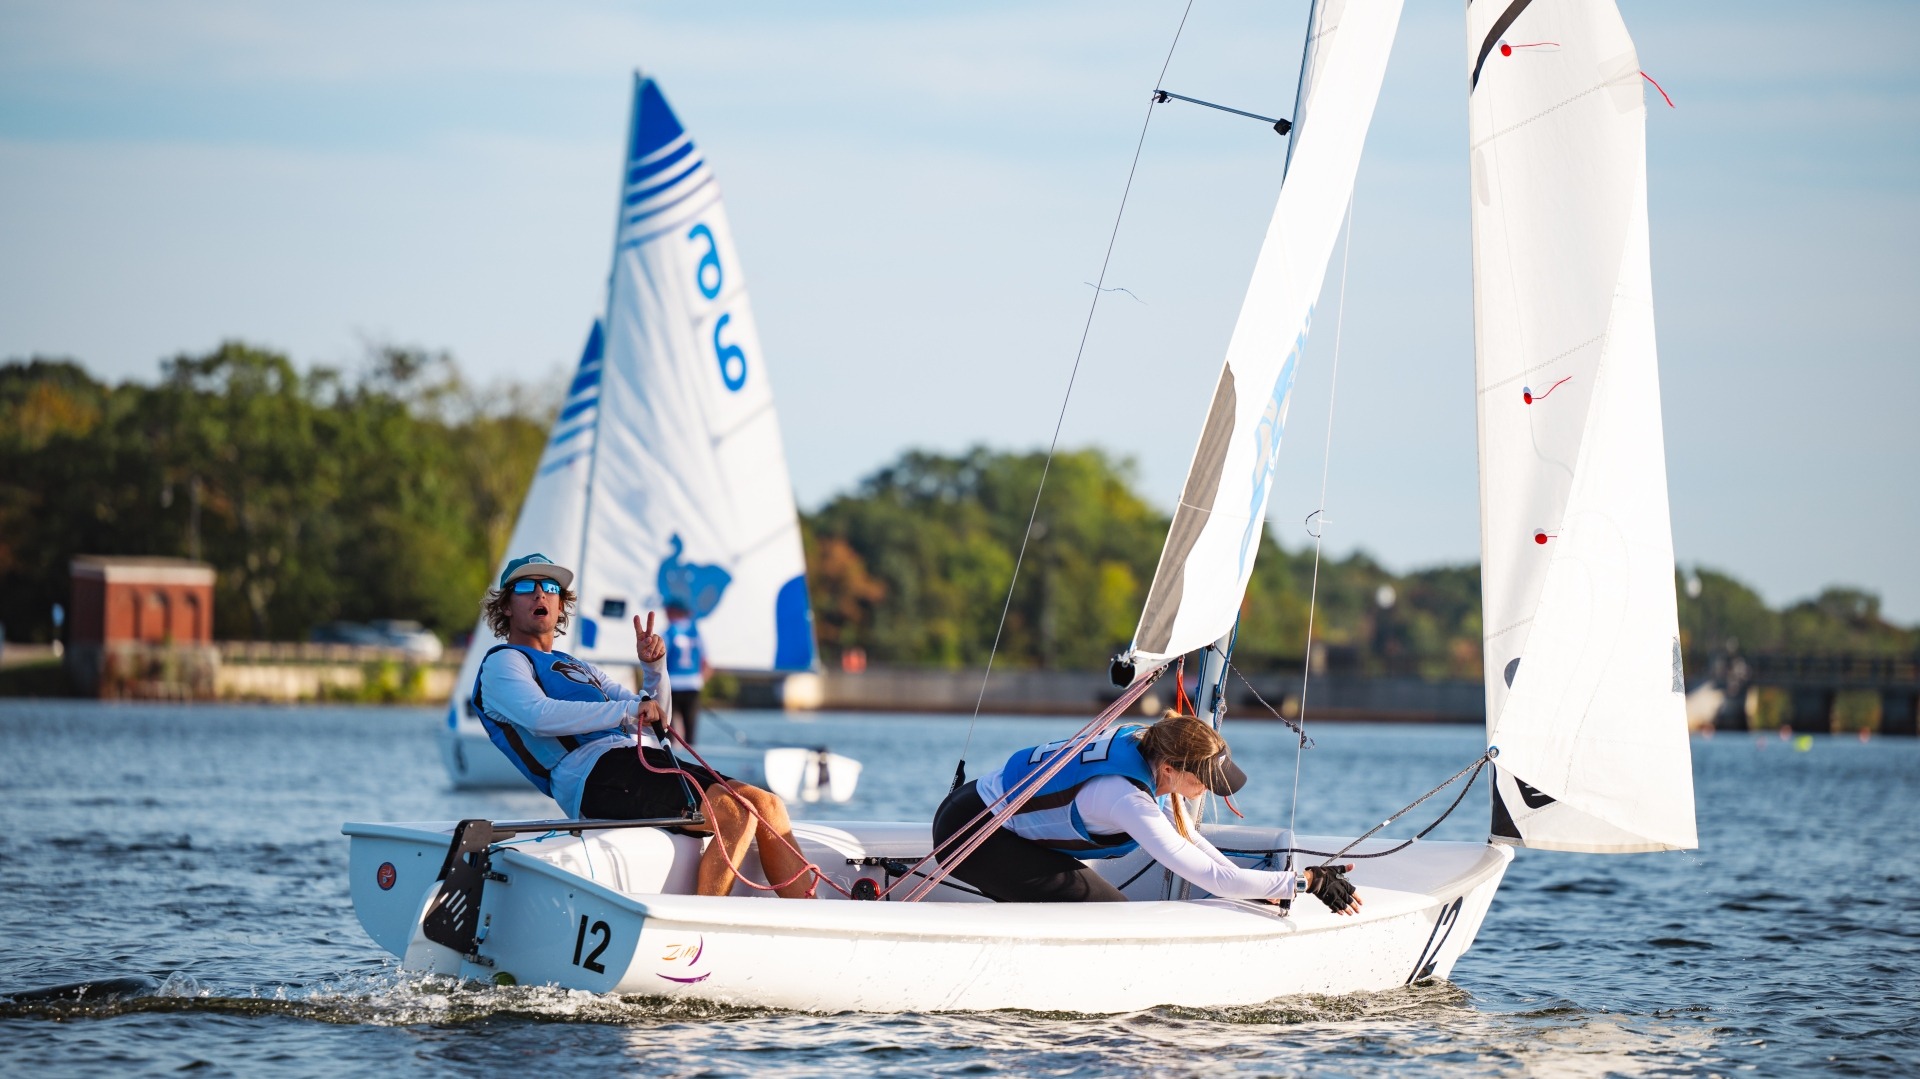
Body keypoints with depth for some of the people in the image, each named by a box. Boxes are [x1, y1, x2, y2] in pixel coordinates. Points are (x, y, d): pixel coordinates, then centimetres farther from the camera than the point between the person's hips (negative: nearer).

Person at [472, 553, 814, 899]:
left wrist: (654, 666, 10)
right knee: (734, 816, -25)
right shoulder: (502, 663, 9)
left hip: (645, 759, 8)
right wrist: (628, 710, -17)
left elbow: (655, 721, 29)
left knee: (768, 805, -6)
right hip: (597, 773, -8)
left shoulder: (579, 669, 35)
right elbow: (539, 716, -14)